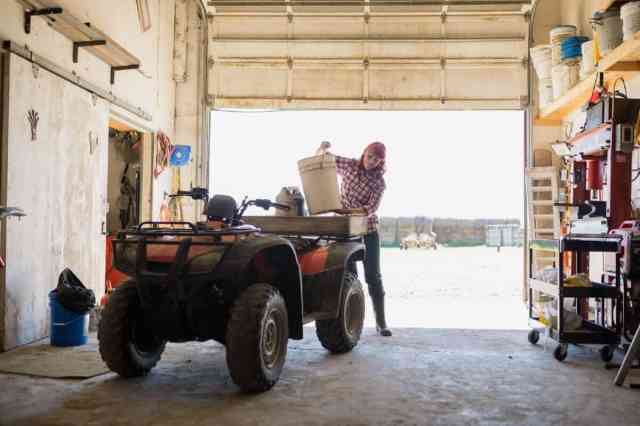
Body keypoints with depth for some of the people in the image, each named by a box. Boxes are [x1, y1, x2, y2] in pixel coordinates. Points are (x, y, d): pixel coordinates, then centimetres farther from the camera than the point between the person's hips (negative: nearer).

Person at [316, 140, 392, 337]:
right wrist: (322, 149, -17)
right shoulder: (349, 165, 0)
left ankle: (381, 322, 8)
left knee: (373, 276, 0)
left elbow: (371, 208, -18)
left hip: (368, 230, -1)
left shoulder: (379, 183, -5)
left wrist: (347, 211, -33)